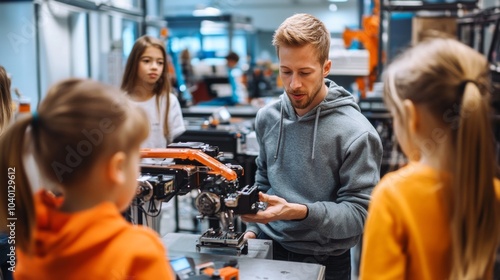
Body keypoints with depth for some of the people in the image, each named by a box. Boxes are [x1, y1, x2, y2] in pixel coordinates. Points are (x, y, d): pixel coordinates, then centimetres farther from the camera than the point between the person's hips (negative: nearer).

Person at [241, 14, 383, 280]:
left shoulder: (356, 133, -15)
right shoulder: (267, 117, 1)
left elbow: (358, 214, -14)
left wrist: (299, 212, -26)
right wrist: (253, 228, 3)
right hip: (270, 250, 3)